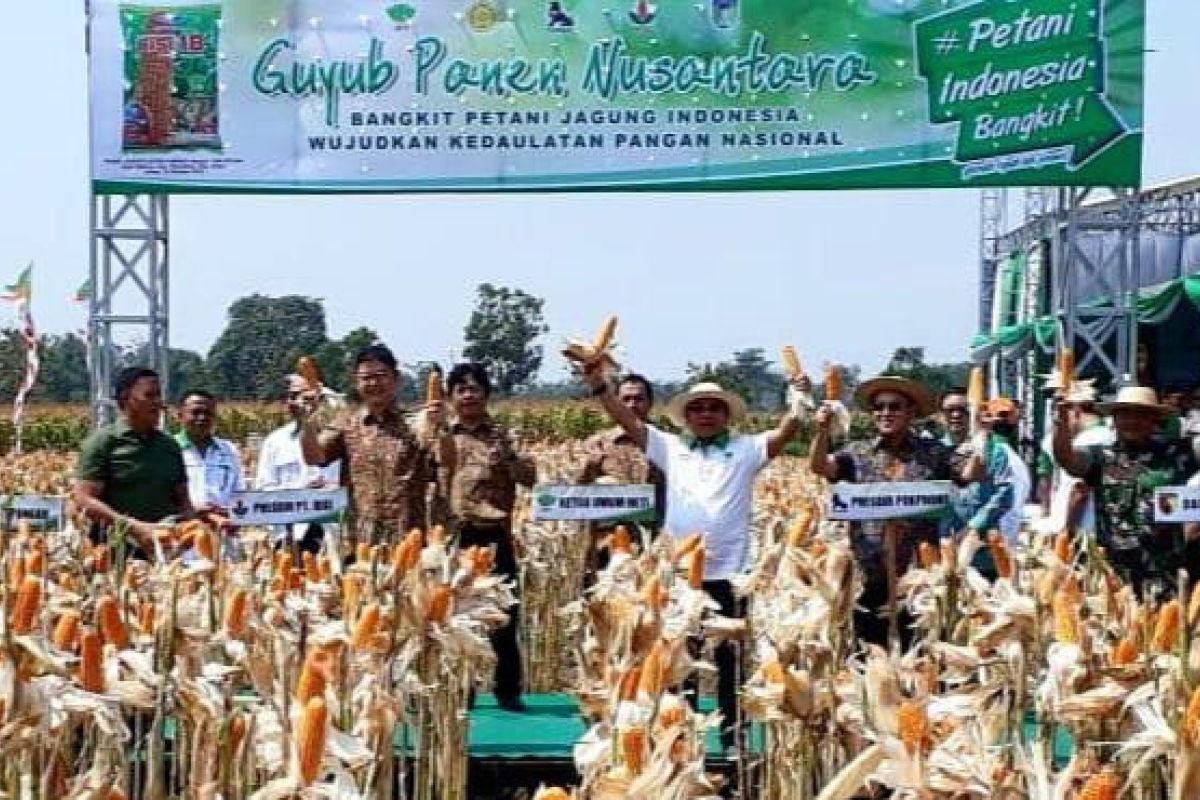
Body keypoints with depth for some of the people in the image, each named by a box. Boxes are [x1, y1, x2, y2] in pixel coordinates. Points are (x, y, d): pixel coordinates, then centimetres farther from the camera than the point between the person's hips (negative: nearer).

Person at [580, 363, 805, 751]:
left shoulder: (745, 449, 7)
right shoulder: (671, 447, 11)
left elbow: (783, 433, -6)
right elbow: (629, 421, 5)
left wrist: (798, 400, -22)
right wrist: (599, 385, -5)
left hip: (728, 573, -2)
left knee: (730, 657, 4)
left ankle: (733, 733, 12)